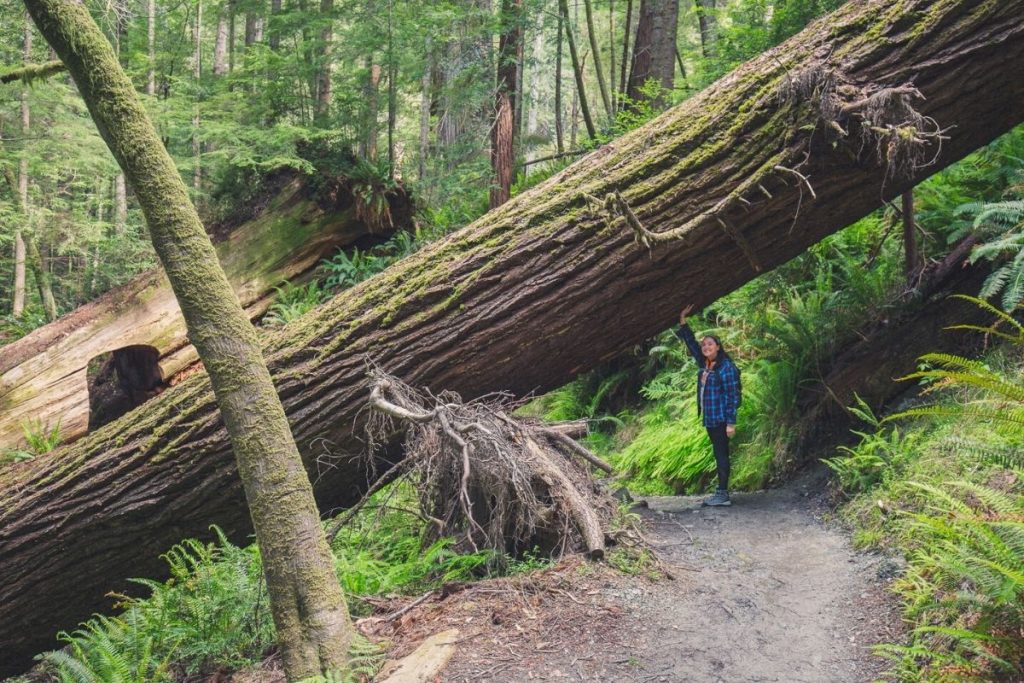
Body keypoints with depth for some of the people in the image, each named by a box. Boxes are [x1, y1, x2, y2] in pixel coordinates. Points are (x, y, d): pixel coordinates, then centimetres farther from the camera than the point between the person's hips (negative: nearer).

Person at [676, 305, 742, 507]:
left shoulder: (726, 367, -12)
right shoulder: (704, 364, 9)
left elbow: (733, 396, -14)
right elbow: (691, 343, 18)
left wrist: (731, 423, -18)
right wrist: (682, 320, 11)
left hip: (721, 419, -8)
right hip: (709, 418, 8)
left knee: (721, 454, -7)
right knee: (718, 454, 10)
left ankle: (723, 494, -5)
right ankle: (721, 493, 14)